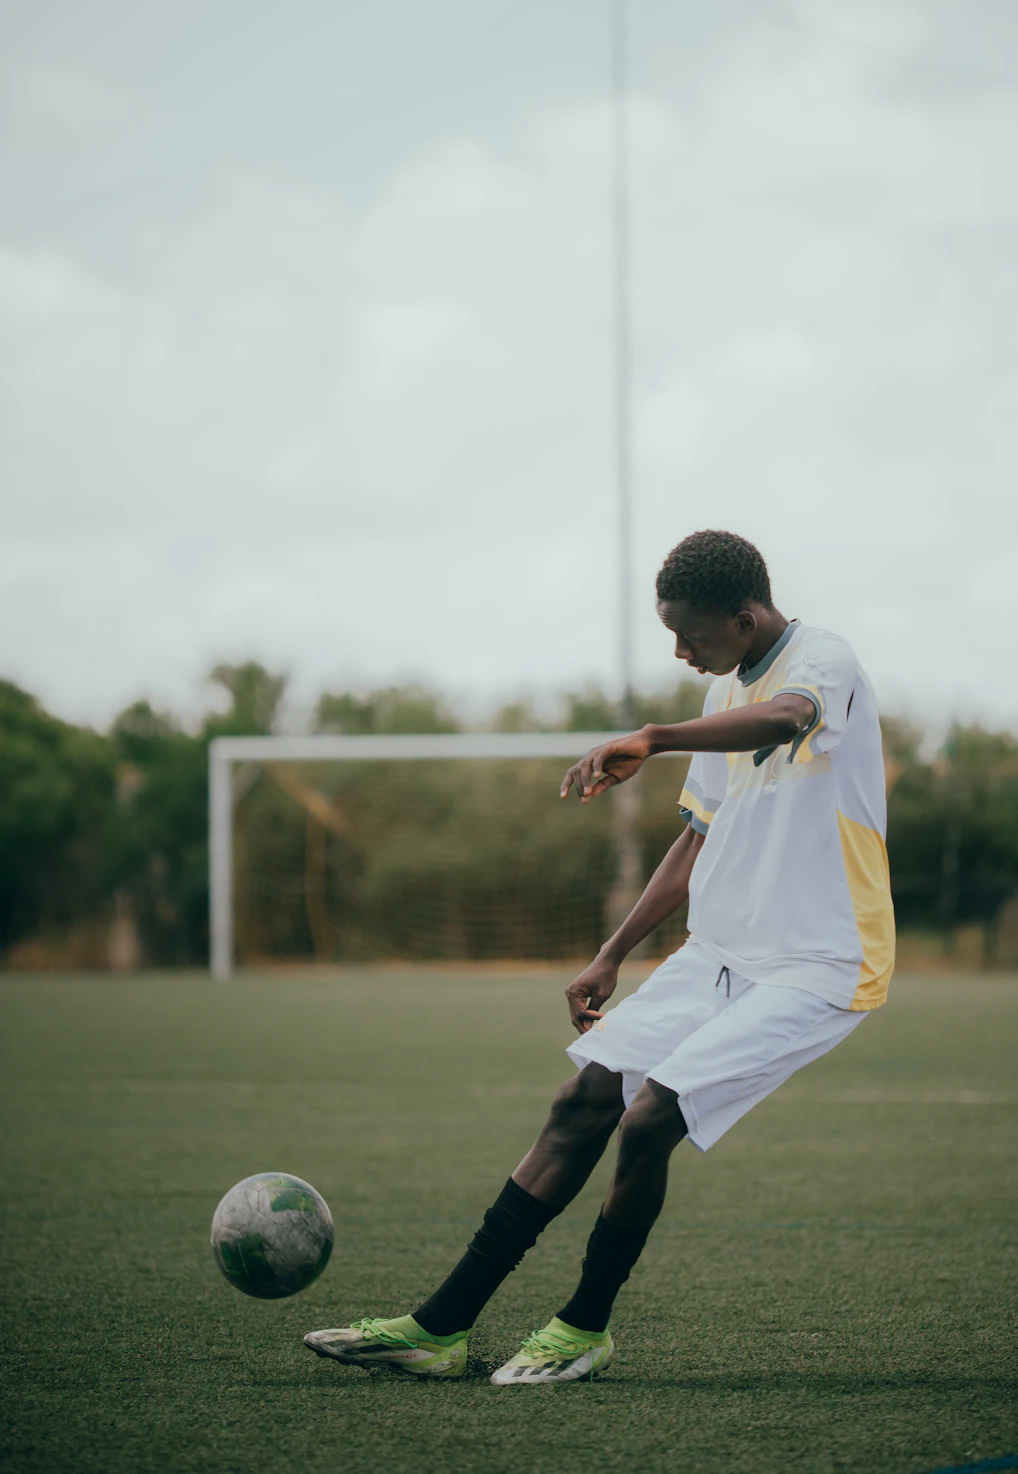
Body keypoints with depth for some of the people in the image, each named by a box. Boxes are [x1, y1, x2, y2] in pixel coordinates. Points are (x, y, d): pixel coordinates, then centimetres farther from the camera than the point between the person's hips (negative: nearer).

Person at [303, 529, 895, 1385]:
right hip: (718, 955, 8)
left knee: (648, 1121, -20)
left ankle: (585, 1329, 2)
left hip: (815, 969, -8)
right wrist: (612, 957, 21)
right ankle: (442, 1327, 2)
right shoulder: (730, 689, 13)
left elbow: (782, 719, -42)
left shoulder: (825, 664, -15)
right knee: (582, 1104, -1)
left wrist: (652, 741, -55)